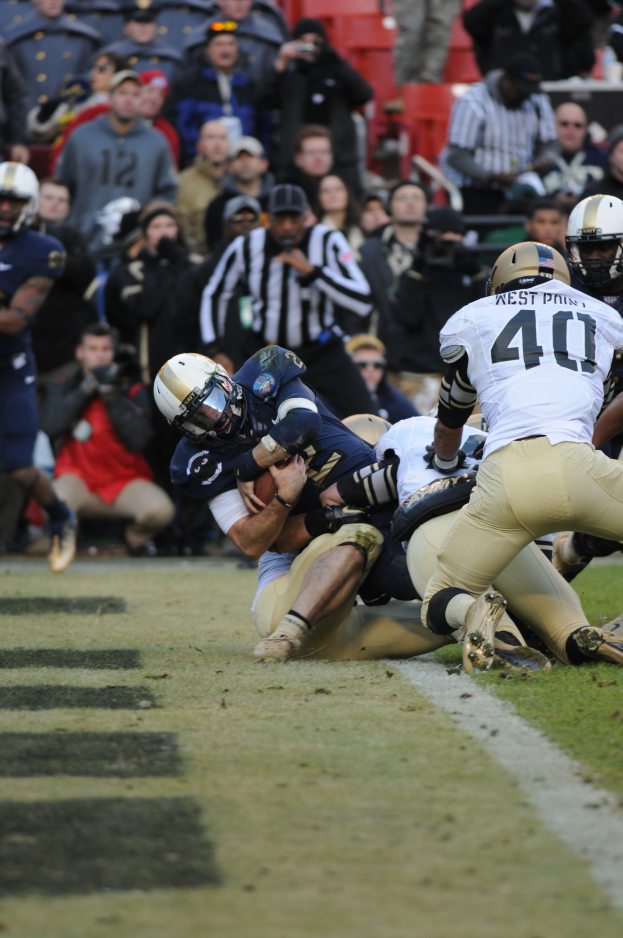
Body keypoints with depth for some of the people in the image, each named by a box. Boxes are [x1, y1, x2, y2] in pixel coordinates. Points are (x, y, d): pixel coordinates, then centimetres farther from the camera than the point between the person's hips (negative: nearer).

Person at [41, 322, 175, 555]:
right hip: (78, 478, -1)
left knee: (160, 509, -32)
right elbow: (50, 426, -13)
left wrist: (113, 397, -18)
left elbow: (138, 441, -11)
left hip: (126, 480, 1)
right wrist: (86, 389, -14)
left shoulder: (133, 391, 5)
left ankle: (136, 537, 7)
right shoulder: (65, 388, 8)